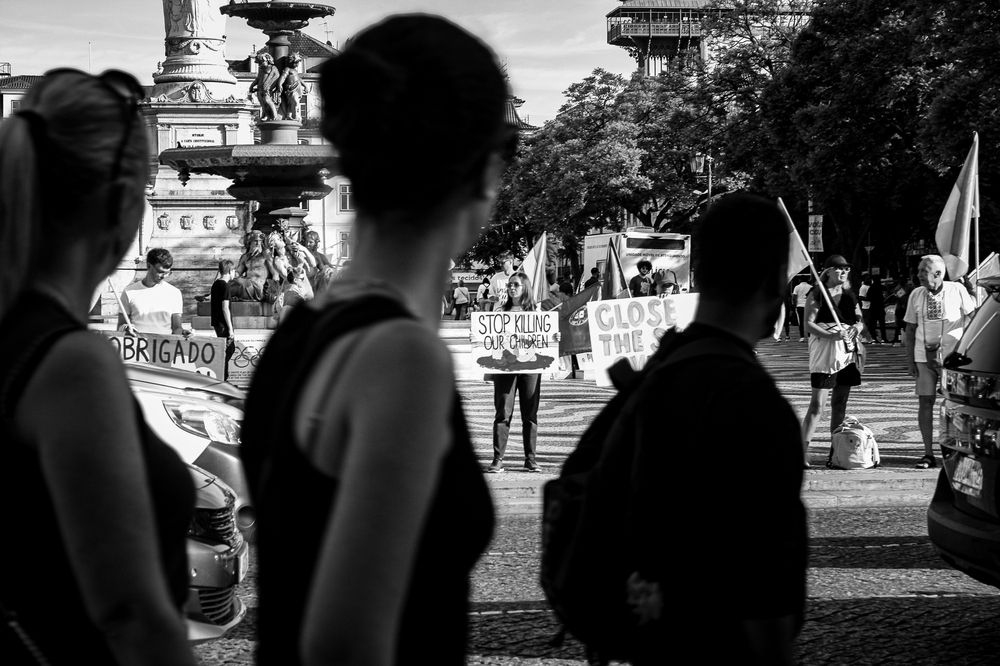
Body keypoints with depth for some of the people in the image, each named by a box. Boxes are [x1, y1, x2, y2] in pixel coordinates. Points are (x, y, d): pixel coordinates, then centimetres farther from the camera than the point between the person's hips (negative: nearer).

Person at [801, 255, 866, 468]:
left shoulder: (850, 295, 15)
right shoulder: (816, 294, -3)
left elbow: (860, 320, 20)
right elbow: (809, 324, -10)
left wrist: (857, 327, -4)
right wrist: (832, 336, -22)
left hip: (846, 352, 6)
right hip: (823, 352, -6)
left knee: (840, 404, 9)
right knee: (817, 404, -12)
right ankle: (802, 451, -12)